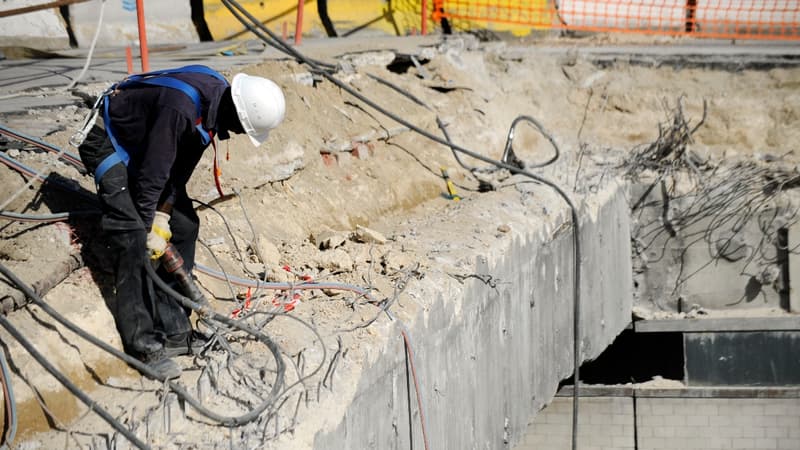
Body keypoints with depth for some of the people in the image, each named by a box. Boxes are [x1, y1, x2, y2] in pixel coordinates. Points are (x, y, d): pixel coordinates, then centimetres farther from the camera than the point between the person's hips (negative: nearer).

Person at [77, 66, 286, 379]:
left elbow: (183, 164, -3)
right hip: (107, 140, -9)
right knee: (131, 236, -20)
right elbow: (153, 172, -29)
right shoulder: (181, 107, -37)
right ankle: (143, 344, -17)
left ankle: (174, 331, 10)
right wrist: (150, 227, -17)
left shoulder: (218, 93, -10)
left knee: (184, 224, 4)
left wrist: (164, 213, -9)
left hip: (144, 142, 9)